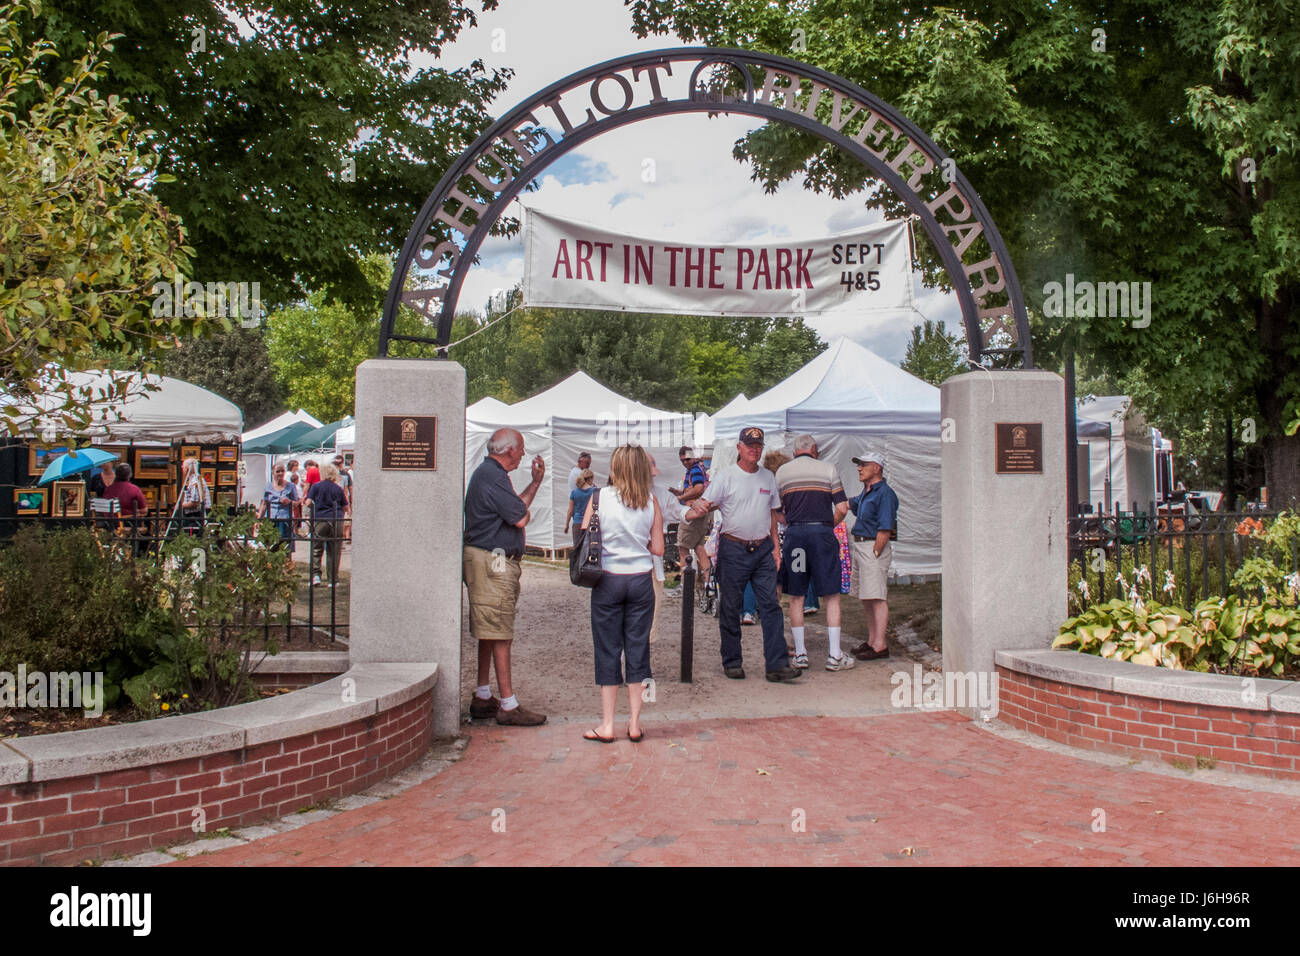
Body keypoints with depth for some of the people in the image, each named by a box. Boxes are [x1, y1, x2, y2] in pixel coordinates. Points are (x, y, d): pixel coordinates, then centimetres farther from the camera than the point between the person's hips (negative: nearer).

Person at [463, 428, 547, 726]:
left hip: (491, 563, 11)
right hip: (494, 562, -11)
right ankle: (508, 705, -3)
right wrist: (524, 510, 4)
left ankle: (483, 698, 22)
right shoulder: (493, 476, -16)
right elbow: (521, 519, -18)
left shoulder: (488, 473, 18)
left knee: (490, 632, 15)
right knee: (500, 633, -7)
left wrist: (536, 481, 24)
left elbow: (514, 508, 23)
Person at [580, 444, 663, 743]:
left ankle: (607, 725, 9)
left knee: (608, 650, 6)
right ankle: (634, 724, 12)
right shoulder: (651, 502, 0)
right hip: (641, 580, 1)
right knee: (638, 648, 8)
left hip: (608, 581, -1)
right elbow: (658, 548, 2)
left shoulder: (599, 498, -5)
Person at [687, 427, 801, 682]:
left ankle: (777, 664, -3)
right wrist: (699, 508, -34)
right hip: (733, 549, -4)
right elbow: (706, 504, -10)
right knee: (730, 608, 4)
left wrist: (776, 545, 15)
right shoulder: (726, 477, -2)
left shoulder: (768, 477, 13)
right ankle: (732, 662, 15)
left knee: (771, 606, -3)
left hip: (763, 549, 4)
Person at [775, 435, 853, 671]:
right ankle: (834, 655, 2)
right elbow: (842, 508, -1)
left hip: (794, 534, 2)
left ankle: (800, 653, 11)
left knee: (796, 597, 9)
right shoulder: (828, 469, 4)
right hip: (822, 532, -2)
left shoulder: (782, 471, 9)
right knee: (832, 596, 3)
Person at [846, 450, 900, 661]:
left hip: (874, 547, -10)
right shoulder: (865, 493, 16)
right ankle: (872, 641, 21)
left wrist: (874, 553, -19)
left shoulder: (884, 493, -13)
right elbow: (848, 505, 34)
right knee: (866, 598, 13)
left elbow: (885, 529, -17)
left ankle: (880, 646, -8)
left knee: (876, 597, -9)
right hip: (860, 546, 10)